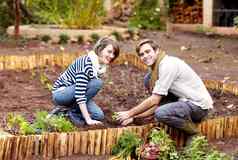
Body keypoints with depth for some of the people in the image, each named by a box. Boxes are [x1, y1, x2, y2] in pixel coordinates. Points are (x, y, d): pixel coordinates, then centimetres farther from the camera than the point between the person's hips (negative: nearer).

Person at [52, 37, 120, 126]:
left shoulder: (101, 66, 2)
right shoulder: (86, 63, -26)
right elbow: (79, 93, -31)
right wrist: (88, 119, -32)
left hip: (71, 94, 8)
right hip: (60, 93, -8)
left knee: (99, 115, -10)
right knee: (96, 83, -27)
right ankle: (73, 112, -14)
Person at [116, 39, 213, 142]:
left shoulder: (168, 65, -20)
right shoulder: (157, 67, 8)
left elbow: (154, 101, -20)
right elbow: (157, 102, 8)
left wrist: (130, 113, -10)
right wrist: (134, 116, 3)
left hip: (199, 106, -9)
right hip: (185, 99, 9)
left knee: (160, 113, -33)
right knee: (149, 79, 4)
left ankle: (194, 134, -7)